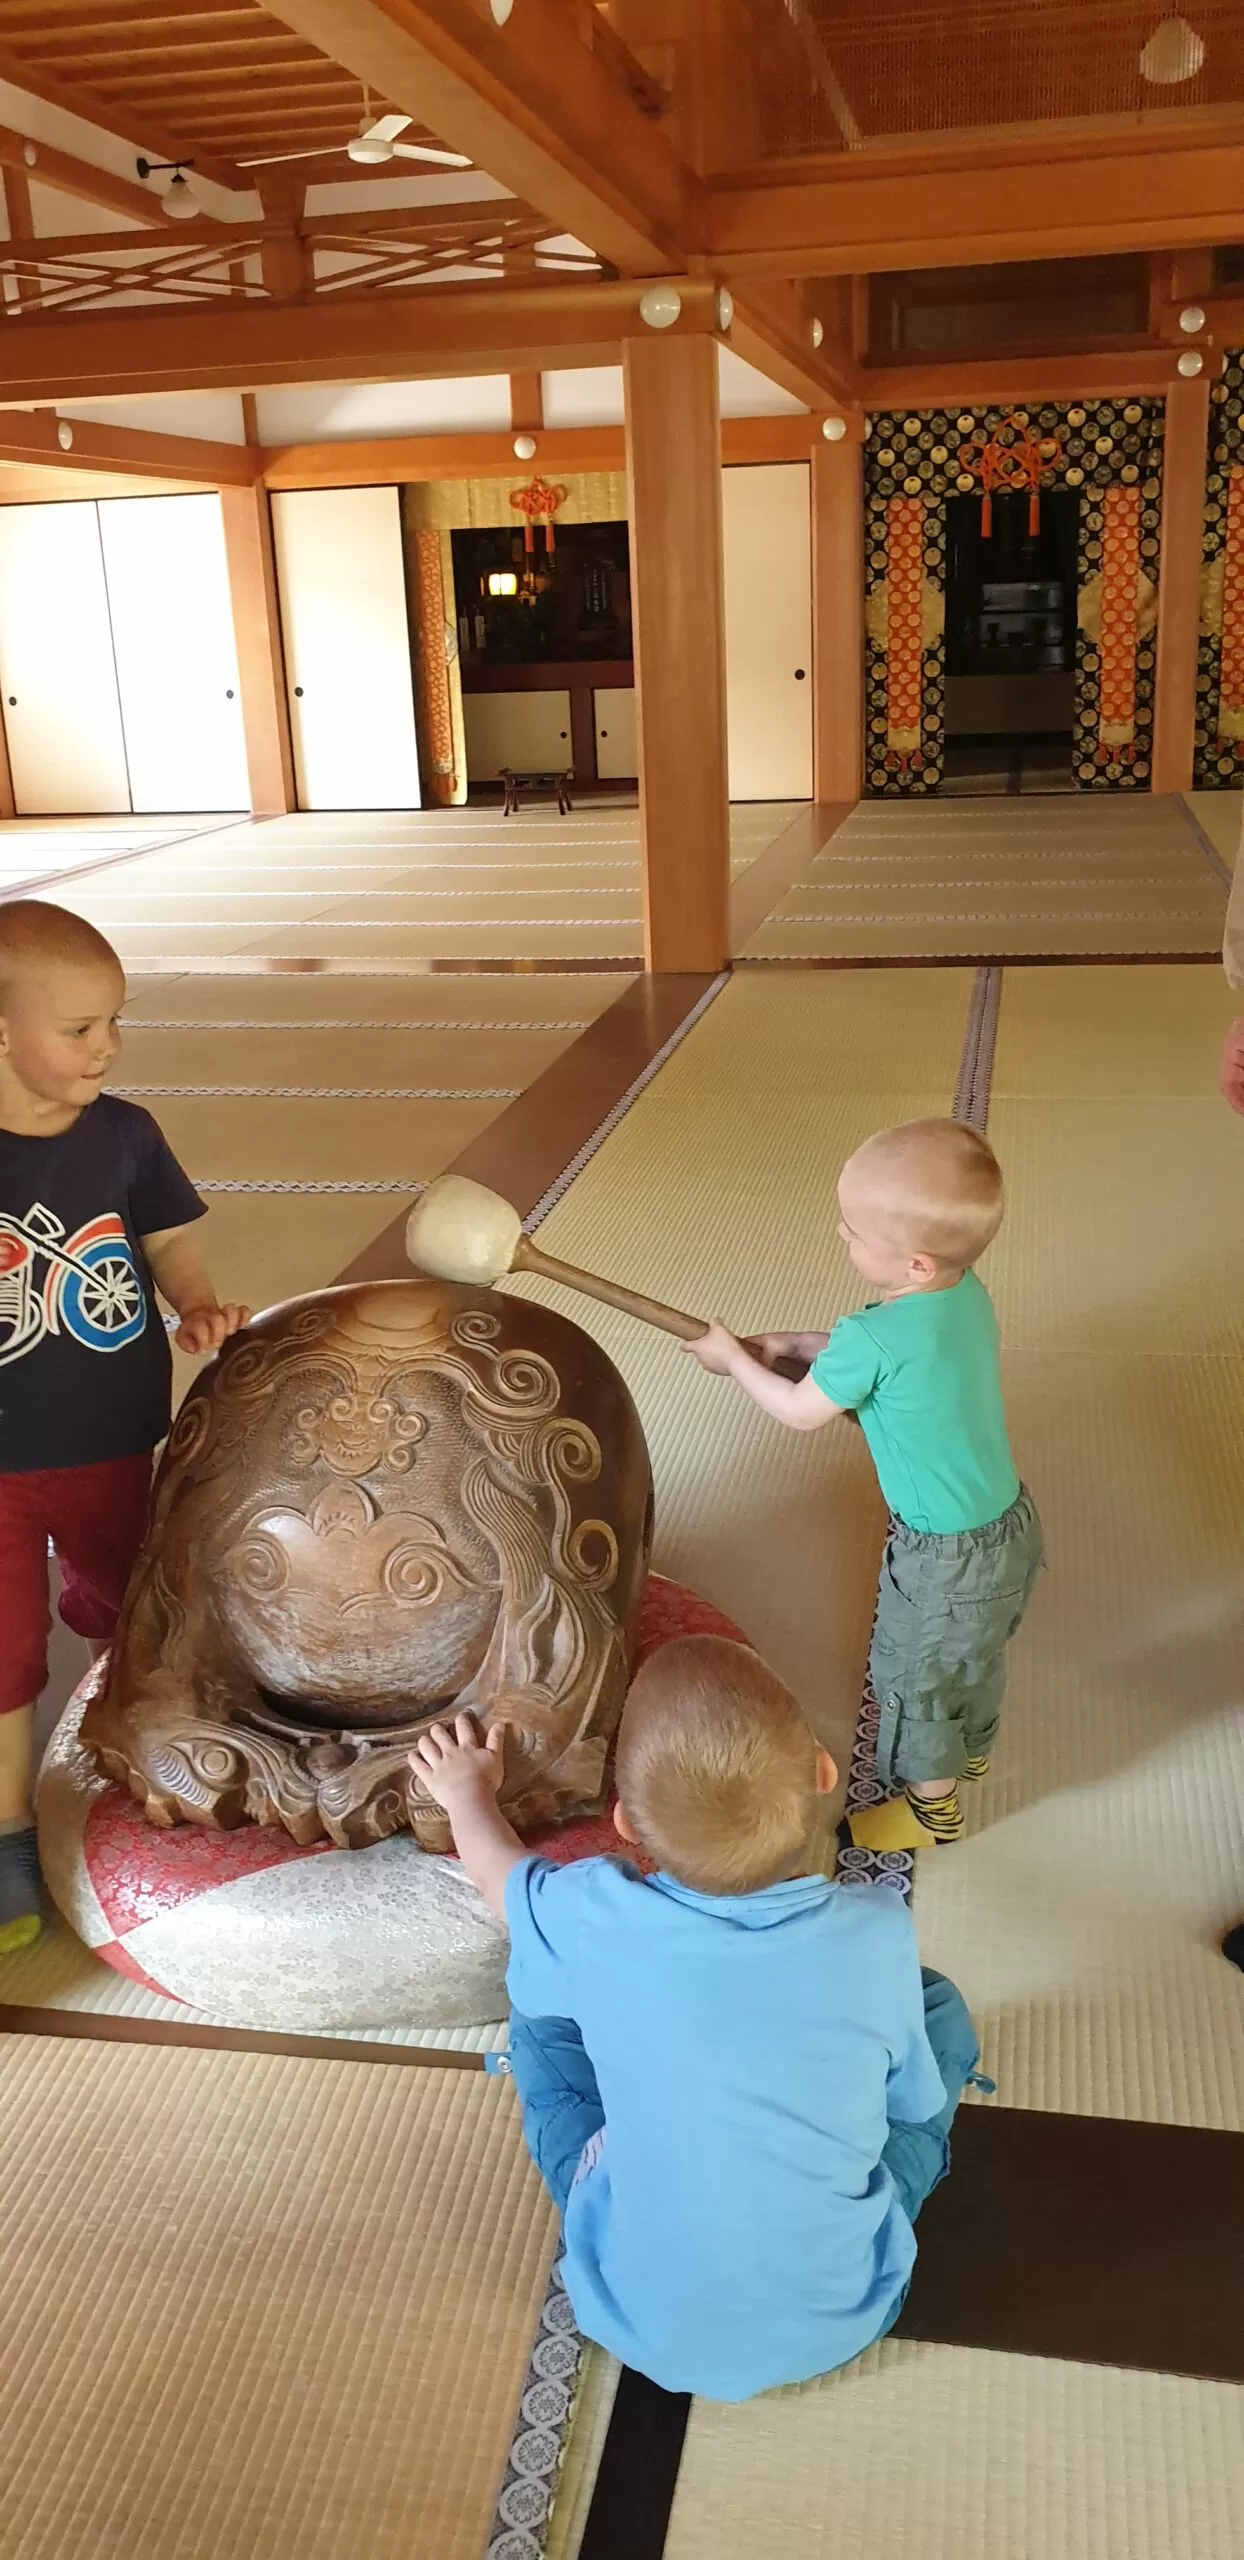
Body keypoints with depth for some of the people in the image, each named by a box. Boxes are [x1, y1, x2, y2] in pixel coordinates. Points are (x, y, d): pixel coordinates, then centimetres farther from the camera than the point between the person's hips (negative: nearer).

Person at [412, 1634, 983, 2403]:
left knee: (541, 2005, 11)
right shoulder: (879, 1935, -25)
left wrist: (470, 1793, 22)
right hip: (839, 2318, 0)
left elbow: (501, 1873, 0)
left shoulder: (597, 1923, -25)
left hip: (643, 2324, 0)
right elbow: (916, 2101, -3)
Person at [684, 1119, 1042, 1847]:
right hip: (1012, 1523, 7)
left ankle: (934, 1807, 39)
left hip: (946, 1562, -7)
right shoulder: (969, 1296, -9)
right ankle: (973, 1747, 57)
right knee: (978, 1656, 32)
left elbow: (800, 1411, -14)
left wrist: (734, 1359, 1)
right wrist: (797, 1344, 6)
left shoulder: (874, 1341, -32)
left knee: (913, 1681, 18)